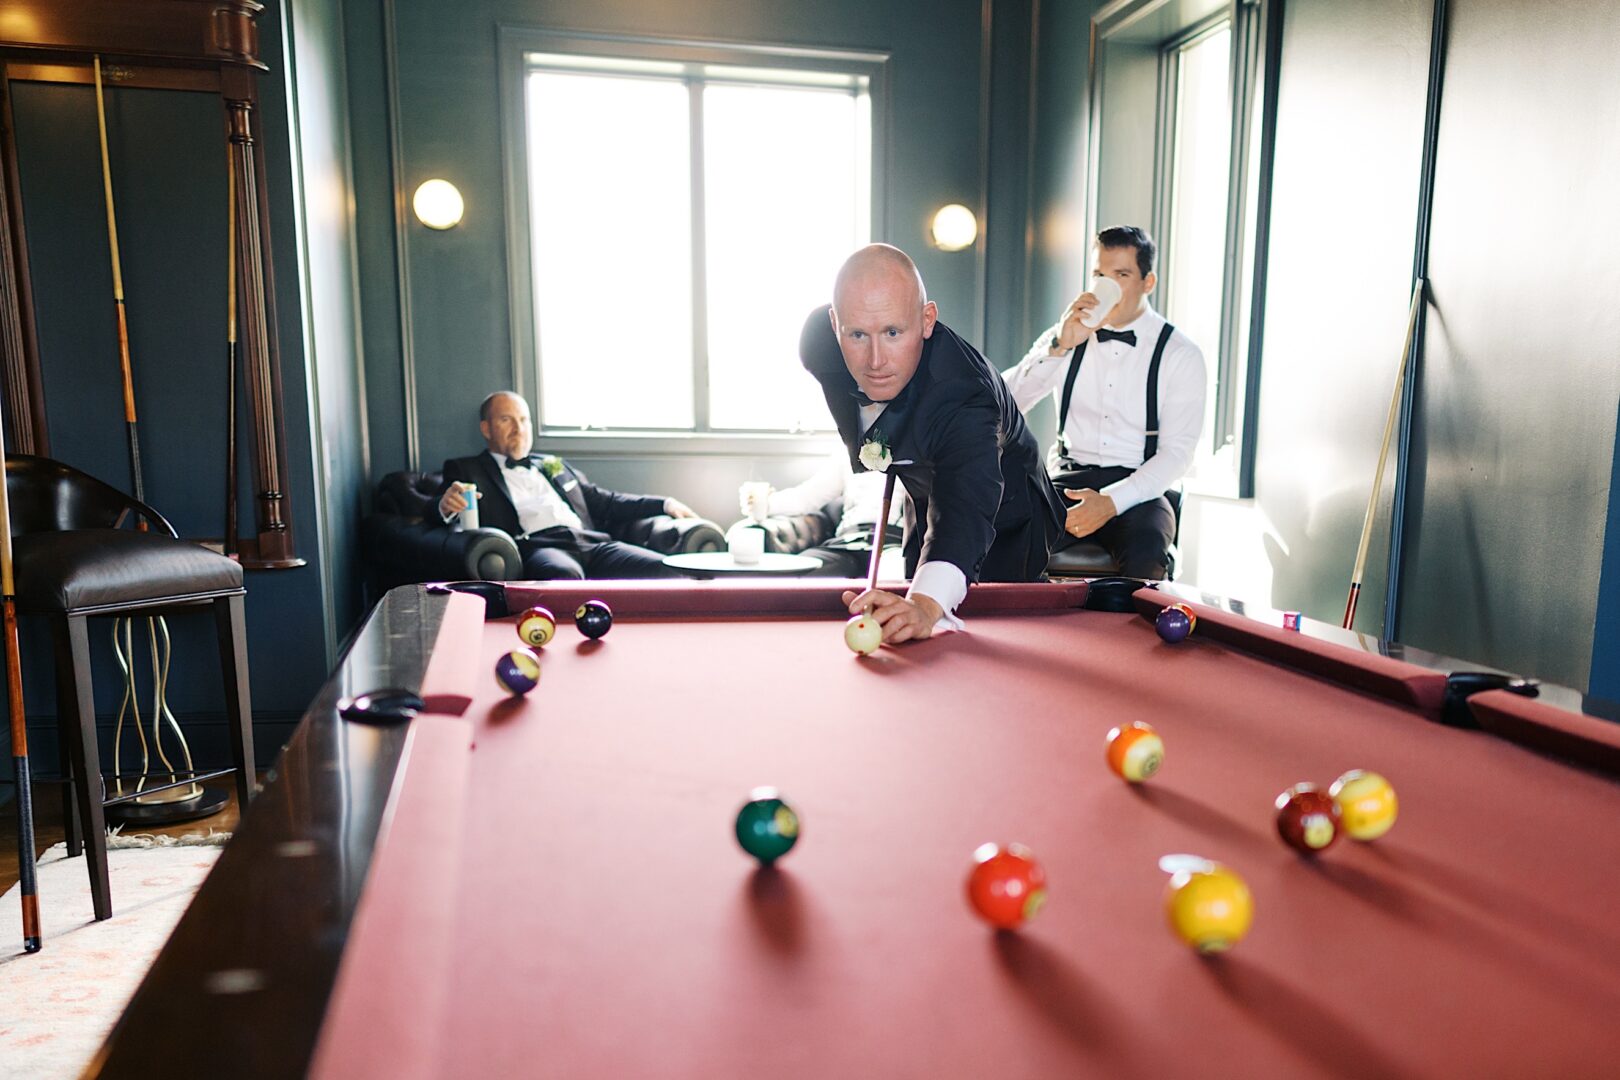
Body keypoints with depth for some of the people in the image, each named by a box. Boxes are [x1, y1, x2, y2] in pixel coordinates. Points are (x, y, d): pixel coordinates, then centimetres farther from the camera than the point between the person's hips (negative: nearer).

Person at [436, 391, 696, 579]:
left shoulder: (553, 465, 34)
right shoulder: (466, 470, 21)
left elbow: (604, 502, 33)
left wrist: (664, 504, 22)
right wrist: (447, 507, -19)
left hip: (592, 543, 5)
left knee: (667, 570, -21)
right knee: (564, 575, -42)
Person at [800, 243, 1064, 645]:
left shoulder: (962, 396, -45)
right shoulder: (820, 336, -25)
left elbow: (966, 510, -61)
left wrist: (925, 604, -82)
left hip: (1002, 526, -5)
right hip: (923, 505, 6)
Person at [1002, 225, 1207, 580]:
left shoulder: (1180, 354, 2)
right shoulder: (1065, 336, 11)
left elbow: (1177, 452, -6)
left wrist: (1112, 500, -21)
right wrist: (1059, 346, -12)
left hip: (1137, 487, -2)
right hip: (1068, 479, 2)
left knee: (1145, 555, -36)